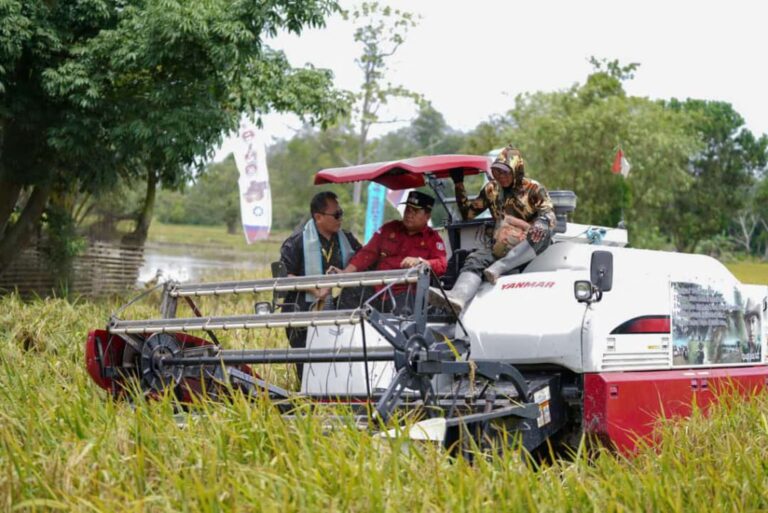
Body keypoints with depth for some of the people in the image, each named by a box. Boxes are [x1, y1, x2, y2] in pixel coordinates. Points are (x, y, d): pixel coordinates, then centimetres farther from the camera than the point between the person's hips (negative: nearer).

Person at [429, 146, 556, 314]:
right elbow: (468, 213, 19)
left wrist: (541, 224, -35)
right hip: (500, 246, 3)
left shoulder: (533, 189, 3)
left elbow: (549, 214, -11)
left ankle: (499, 267, -46)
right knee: (475, 261, -26)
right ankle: (457, 297, -54)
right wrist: (459, 185, 11)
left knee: (544, 234, -36)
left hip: (527, 248, -3)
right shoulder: (491, 189, 15)